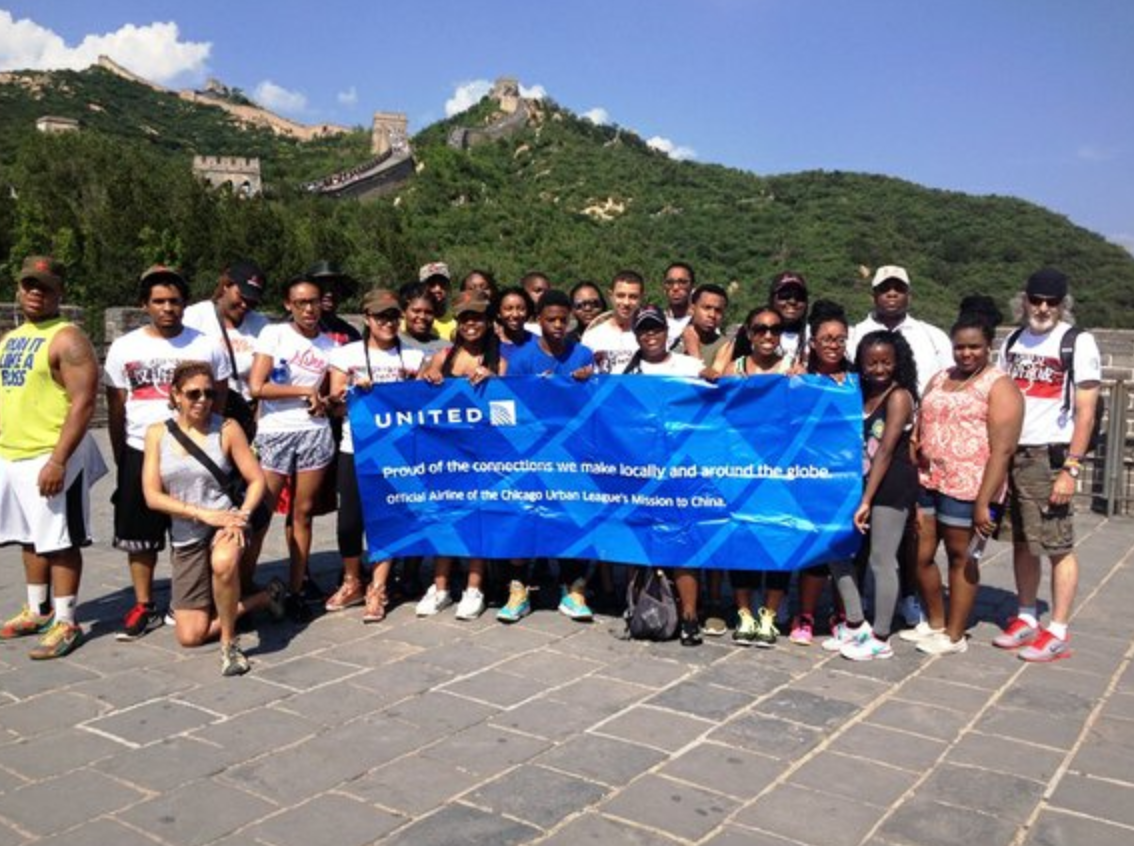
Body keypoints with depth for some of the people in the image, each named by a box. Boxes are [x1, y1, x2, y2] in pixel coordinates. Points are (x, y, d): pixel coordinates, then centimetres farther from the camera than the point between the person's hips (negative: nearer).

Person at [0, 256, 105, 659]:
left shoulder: (67, 338, -11)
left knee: (60, 542, -2)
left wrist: (58, 460, -23)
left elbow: (83, 403, -18)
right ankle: (37, 611, 30)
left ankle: (66, 623, 6)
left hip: (52, 458, -8)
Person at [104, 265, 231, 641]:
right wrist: (120, 459, 6)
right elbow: (116, 409, 7)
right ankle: (143, 607, 17)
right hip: (140, 453, 2)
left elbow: (219, 402, 4)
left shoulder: (207, 346, 0)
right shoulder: (124, 348, 3)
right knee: (139, 535, 6)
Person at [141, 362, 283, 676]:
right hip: (186, 536, 3)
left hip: (226, 522, -3)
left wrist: (242, 515, -22)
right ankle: (264, 597, 23)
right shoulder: (157, 433, 0)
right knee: (190, 635, 1)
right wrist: (203, 513, -18)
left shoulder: (227, 429, -5)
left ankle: (229, 642, -18)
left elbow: (257, 480, -3)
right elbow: (152, 496, -6)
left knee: (223, 563, -41)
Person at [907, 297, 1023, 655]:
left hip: (967, 487, -6)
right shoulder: (939, 379, 15)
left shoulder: (999, 385, -6)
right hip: (927, 481, 6)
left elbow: (1002, 449, -13)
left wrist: (983, 502, -19)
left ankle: (954, 635, 20)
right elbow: (920, 428, 17)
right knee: (921, 554, 9)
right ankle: (935, 623, 30)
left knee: (961, 557, 6)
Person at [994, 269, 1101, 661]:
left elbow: (1085, 413, -8)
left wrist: (1071, 469, -14)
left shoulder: (1078, 343, -5)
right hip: (1010, 455, 6)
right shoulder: (1013, 342, 13)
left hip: (1049, 457, -6)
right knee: (1022, 542, 12)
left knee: (1058, 546, -2)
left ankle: (1058, 634, 6)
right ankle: (1026, 619, 24)